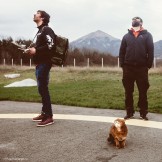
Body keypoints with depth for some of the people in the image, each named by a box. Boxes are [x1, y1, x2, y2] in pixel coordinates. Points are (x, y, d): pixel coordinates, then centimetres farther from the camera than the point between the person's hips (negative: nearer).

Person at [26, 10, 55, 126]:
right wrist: (33, 50, 8)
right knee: (42, 89, 12)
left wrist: (36, 50, -18)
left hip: (44, 63, -10)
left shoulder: (46, 29, -8)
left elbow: (50, 46, -21)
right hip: (40, 63, 10)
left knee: (43, 88, -11)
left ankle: (49, 117, -9)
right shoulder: (40, 30, 21)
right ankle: (44, 113, 20)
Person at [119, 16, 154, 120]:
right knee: (128, 92, 5)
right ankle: (130, 112, 15)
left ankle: (143, 113, 10)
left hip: (142, 68, -2)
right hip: (128, 68, 2)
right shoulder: (127, 36, 13)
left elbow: (151, 51, -1)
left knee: (143, 92, 2)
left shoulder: (147, 35, 6)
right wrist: (122, 64, 0)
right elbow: (122, 51, 9)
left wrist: (149, 65, -7)